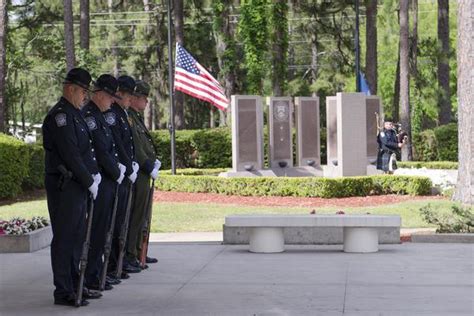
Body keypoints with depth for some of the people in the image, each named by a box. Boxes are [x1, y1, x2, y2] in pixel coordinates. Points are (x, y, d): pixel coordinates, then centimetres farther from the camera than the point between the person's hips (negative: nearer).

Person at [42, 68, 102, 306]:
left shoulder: (75, 114, 17)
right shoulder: (60, 115, -14)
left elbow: (86, 148, 21)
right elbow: (70, 154, -20)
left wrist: (94, 173, 7)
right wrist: (89, 181, -15)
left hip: (78, 185, 10)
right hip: (64, 186, -10)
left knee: (77, 236, 15)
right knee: (65, 237, -5)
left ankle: (75, 285, 23)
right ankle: (63, 292, 0)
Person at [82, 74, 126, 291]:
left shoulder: (99, 116, 17)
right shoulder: (89, 116, -15)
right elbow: (100, 151, -19)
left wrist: (118, 166, 8)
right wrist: (117, 173, -8)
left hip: (108, 182, 10)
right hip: (99, 183, -10)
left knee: (102, 230, 14)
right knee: (97, 230, -5)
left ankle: (98, 272, 22)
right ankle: (91, 276, 0)